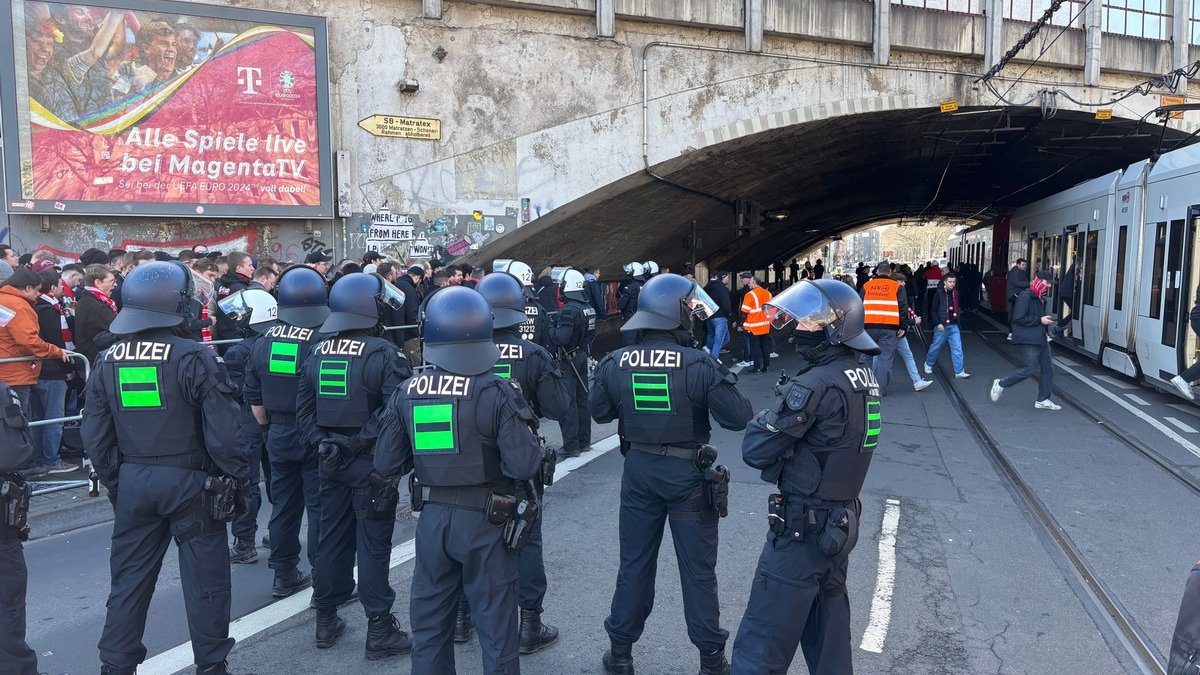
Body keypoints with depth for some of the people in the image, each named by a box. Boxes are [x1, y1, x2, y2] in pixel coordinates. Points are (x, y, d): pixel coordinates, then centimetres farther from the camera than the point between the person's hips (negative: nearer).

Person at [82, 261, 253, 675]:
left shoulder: (108, 362, 3)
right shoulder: (194, 359, -15)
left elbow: (95, 436, 8)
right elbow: (223, 432, -16)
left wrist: (115, 482, 19)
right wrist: (237, 482, -5)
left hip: (132, 483, 5)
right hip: (190, 482, -5)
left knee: (130, 578, 17)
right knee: (204, 578, 7)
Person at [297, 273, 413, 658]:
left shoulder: (317, 352, 6)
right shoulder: (383, 354, -16)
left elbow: (304, 410, 6)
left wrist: (320, 444, 4)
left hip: (331, 462, 6)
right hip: (371, 463, -6)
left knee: (332, 537, 17)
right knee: (373, 544, 1)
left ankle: (325, 620, 29)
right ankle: (379, 629, 10)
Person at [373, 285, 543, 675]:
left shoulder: (407, 393, -3)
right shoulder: (497, 393, -16)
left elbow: (386, 466, 1)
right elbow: (523, 466, -22)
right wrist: (533, 443, -2)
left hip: (431, 520, 4)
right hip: (485, 524, -4)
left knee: (429, 621, 19)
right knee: (495, 624, 10)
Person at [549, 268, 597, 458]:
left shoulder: (569, 310, -21)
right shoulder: (589, 307, 5)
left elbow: (560, 338, -26)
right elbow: (592, 334, 13)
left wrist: (551, 329, -8)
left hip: (568, 359, -8)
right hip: (583, 355, 8)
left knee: (567, 403, -4)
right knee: (582, 399, 15)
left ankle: (571, 446, -2)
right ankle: (584, 441, 25)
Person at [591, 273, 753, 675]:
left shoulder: (615, 363, -7)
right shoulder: (699, 365, -19)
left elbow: (600, 413, 7)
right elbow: (739, 419, -18)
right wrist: (722, 383, -1)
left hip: (638, 470, 3)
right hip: (688, 474, -3)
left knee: (634, 564, 17)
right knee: (698, 570, 11)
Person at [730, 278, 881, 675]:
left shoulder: (817, 385, -23)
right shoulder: (862, 376, 5)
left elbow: (755, 449, -20)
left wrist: (771, 418, -3)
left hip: (803, 527, -9)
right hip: (841, 521, 9)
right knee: (828, 627, 22)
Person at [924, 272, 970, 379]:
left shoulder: (955, 293, 5)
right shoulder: (939, 293, -11)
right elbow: (933, 310, -10)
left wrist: (958, 312, 5)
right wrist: (938, 323, -15)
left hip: (953, 325, 5)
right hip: (942, 325, -4)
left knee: (957, 348, -2)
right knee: (936, 346, 10)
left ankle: (959, 372, 0)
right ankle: (928, 364, 34)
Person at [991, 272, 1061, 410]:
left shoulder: (1040, 298, 14)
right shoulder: (1025, 297, -15)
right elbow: (1018, 318, -22)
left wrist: (1046, 320, 10)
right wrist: (1040, 320, -19)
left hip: (1041, 338, 10)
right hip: (1029, 339, -10)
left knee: (1047, 368, 8)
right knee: (1030, 368, -8)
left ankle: (1043, 400, 15)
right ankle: (1001, 384, 9)